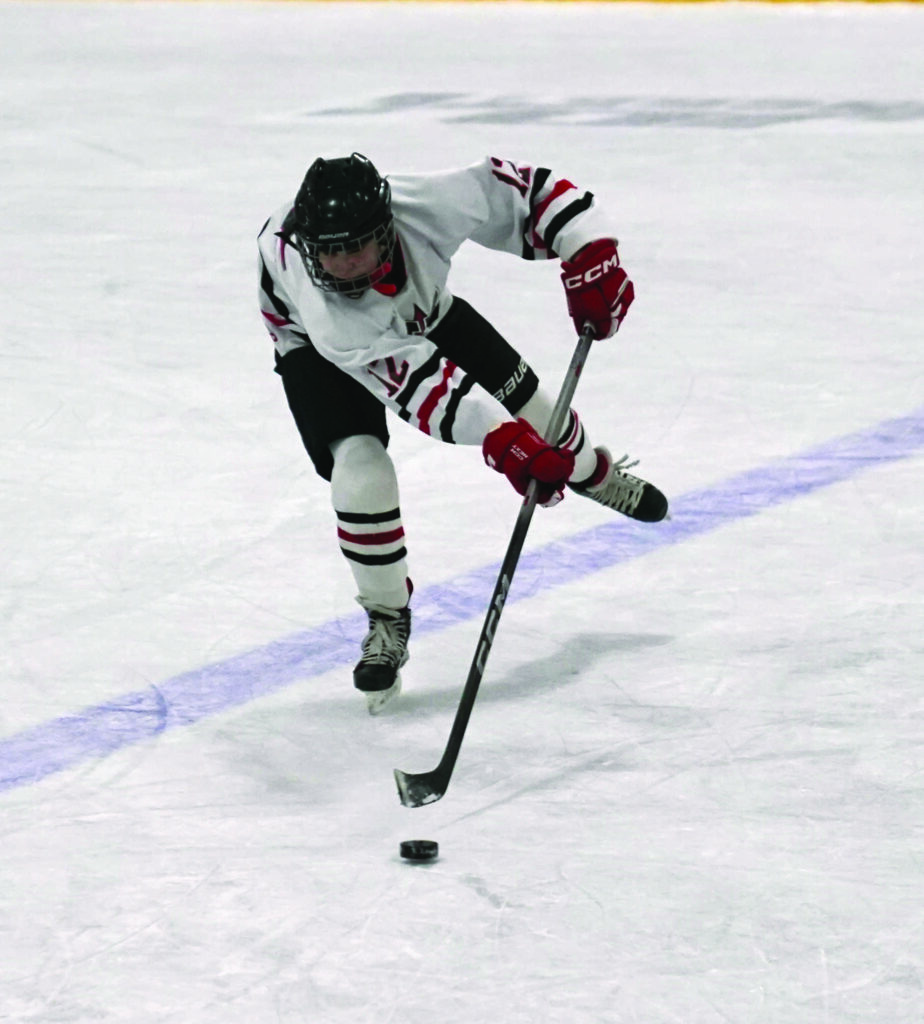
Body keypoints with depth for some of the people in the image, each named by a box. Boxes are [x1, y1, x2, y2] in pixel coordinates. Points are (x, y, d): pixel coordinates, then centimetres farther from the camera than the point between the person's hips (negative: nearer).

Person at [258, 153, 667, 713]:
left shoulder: (426, 205, -42)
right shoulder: (301, 275, -47)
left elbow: (523, 186, -26)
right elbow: (409, 376, -49)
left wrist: (589, 254, -39)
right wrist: (500, 439, -55)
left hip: (420, 309, 4)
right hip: (320, 348, -3)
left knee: (523, 399, 9)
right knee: (360, 468, -22)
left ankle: (591, 472, 46)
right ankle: (388, 622, 1)